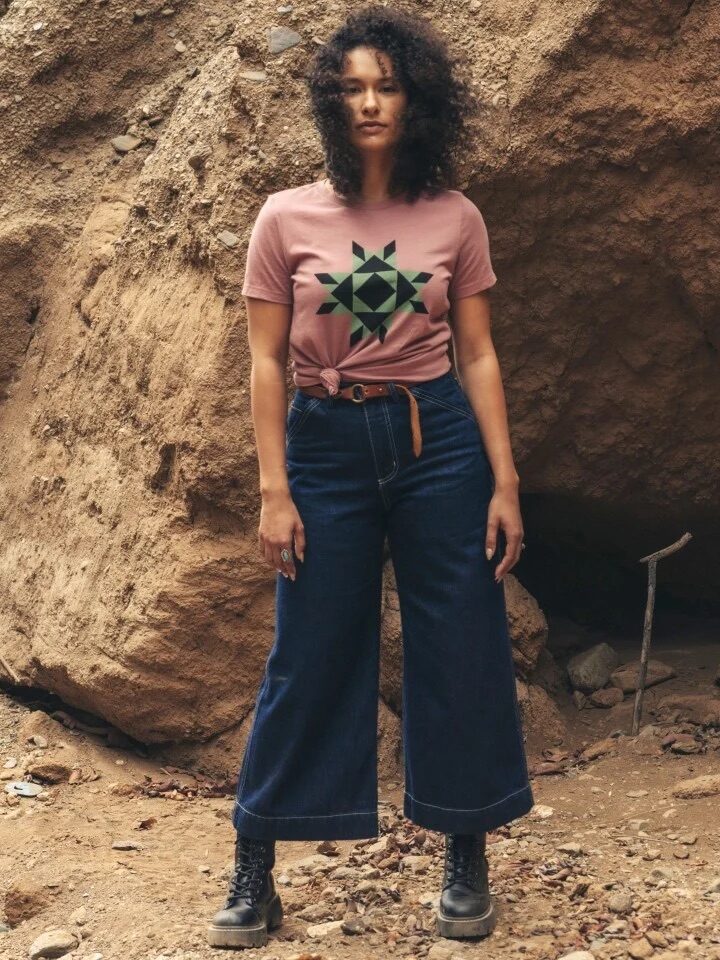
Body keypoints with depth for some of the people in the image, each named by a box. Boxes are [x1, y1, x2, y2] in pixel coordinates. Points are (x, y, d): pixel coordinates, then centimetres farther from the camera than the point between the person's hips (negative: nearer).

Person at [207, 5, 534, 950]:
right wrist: (274, 491, -7)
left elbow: (478, 357, 4)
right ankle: (253, 874, 17)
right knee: (309, 659, 4)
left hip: (438, 443, 1)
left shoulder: (455, 218, 2)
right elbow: (266, 361, -1)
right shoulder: (287, 217, -1)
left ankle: (467, 862, 23)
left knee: (462, 656, 5)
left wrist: (505, 484, -1)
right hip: (327, 446, -1)